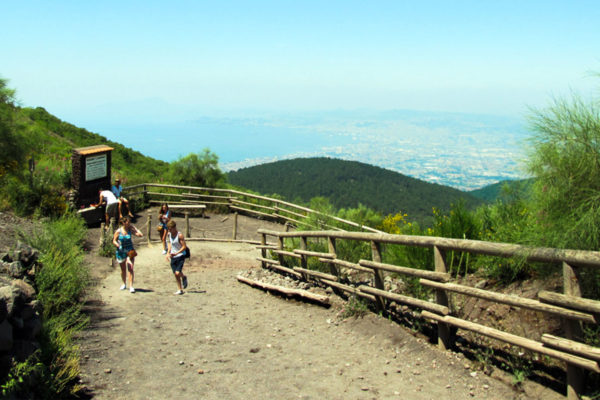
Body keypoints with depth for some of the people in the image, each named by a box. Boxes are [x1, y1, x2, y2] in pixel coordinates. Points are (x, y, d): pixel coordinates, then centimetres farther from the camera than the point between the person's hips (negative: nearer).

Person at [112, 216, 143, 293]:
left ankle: (131, 286, -13)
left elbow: (140, 235, -10)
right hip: (121, 252, 0)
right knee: (123, 269, 14)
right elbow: (114, 241, -1)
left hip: (130, 251, 0)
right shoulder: (118, 231, -5)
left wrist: (134, 227, -7)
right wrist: (118, 245, -21)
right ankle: (124, 284, 35)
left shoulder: (130, 230, -2)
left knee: (130, 269, -13)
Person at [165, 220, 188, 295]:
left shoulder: (179, 235, -17)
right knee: (175, 274, 6)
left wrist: (176, 253, -27)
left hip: (180, 256, -6)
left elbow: (184, 247, -17)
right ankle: (180, 290, 17)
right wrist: (168, 253, 11)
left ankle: (184, 277, 18)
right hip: (173, 257, 6)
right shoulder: (169, 234, 3)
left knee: (177, 273, -16)